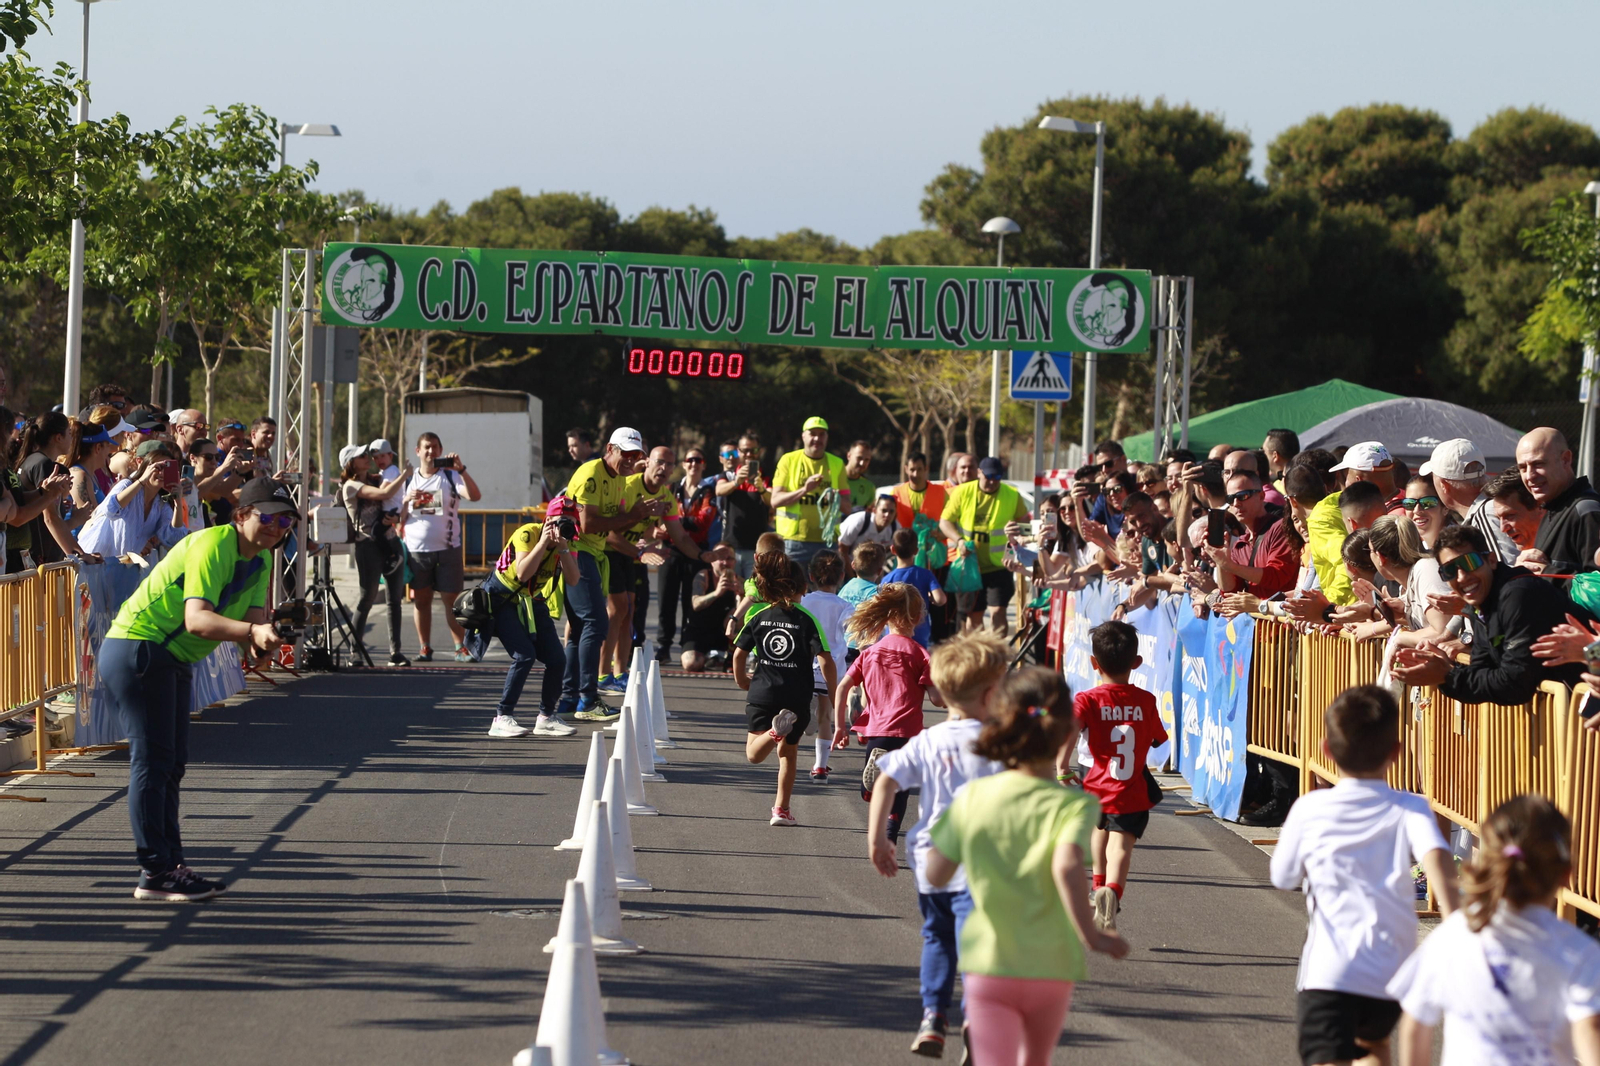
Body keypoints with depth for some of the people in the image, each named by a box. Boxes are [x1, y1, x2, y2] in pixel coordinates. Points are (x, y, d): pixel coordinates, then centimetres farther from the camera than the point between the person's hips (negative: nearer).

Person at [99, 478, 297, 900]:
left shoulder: (260, 560, 7)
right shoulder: (211, 546, -22)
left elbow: (251, 619, -3)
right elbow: (196, 619, -35)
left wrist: (259, 641, -26)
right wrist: (253, 632, -48)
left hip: (173, 660, 10)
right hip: (137, 648, -10)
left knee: (171, 763, 13)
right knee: (152, 760, -10)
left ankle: (171, 865, 20)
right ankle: (154, 874, -10)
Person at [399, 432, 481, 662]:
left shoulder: (451, 477, 3)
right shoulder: (408, 481, 11)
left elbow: (474, 496, -14)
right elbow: (399, 518, 11)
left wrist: (461, 469, -23)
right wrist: (407, 501, -9)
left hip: (448, 548, -2)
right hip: (417, 550, 2)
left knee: (452, 599, -3)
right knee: (421, 600, 5)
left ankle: (461, 648, 1)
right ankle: (425, 648, 13)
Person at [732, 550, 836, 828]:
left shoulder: (759, 617, 2)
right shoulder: (806, 620, -7)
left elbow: (739, 654, 3)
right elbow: (825, 660, -13)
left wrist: (742, 681, 21)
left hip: (762, 693, 1)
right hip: (797, 698, -1)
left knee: (754, 753, 7)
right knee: (788, 752, 18)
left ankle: (776, 730, -26)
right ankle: (781, 809, 19)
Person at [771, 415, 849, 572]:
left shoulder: (837, 464, 13)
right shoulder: (789, 461, 5)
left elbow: (847, 508, 10)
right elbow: (775, 500, -3)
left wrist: (836, 499, -13)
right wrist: (804, 490, -17)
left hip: (827, 540, 2)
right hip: (793, 539, -2)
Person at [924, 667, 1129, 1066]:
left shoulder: (973, 798, -4)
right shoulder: (1073, 805, -11)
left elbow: (935, 875, 1)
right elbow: (1067, 867, -29)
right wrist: (1089, 933, -19)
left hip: (987, 963, 0)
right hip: (1050, 967, 0)